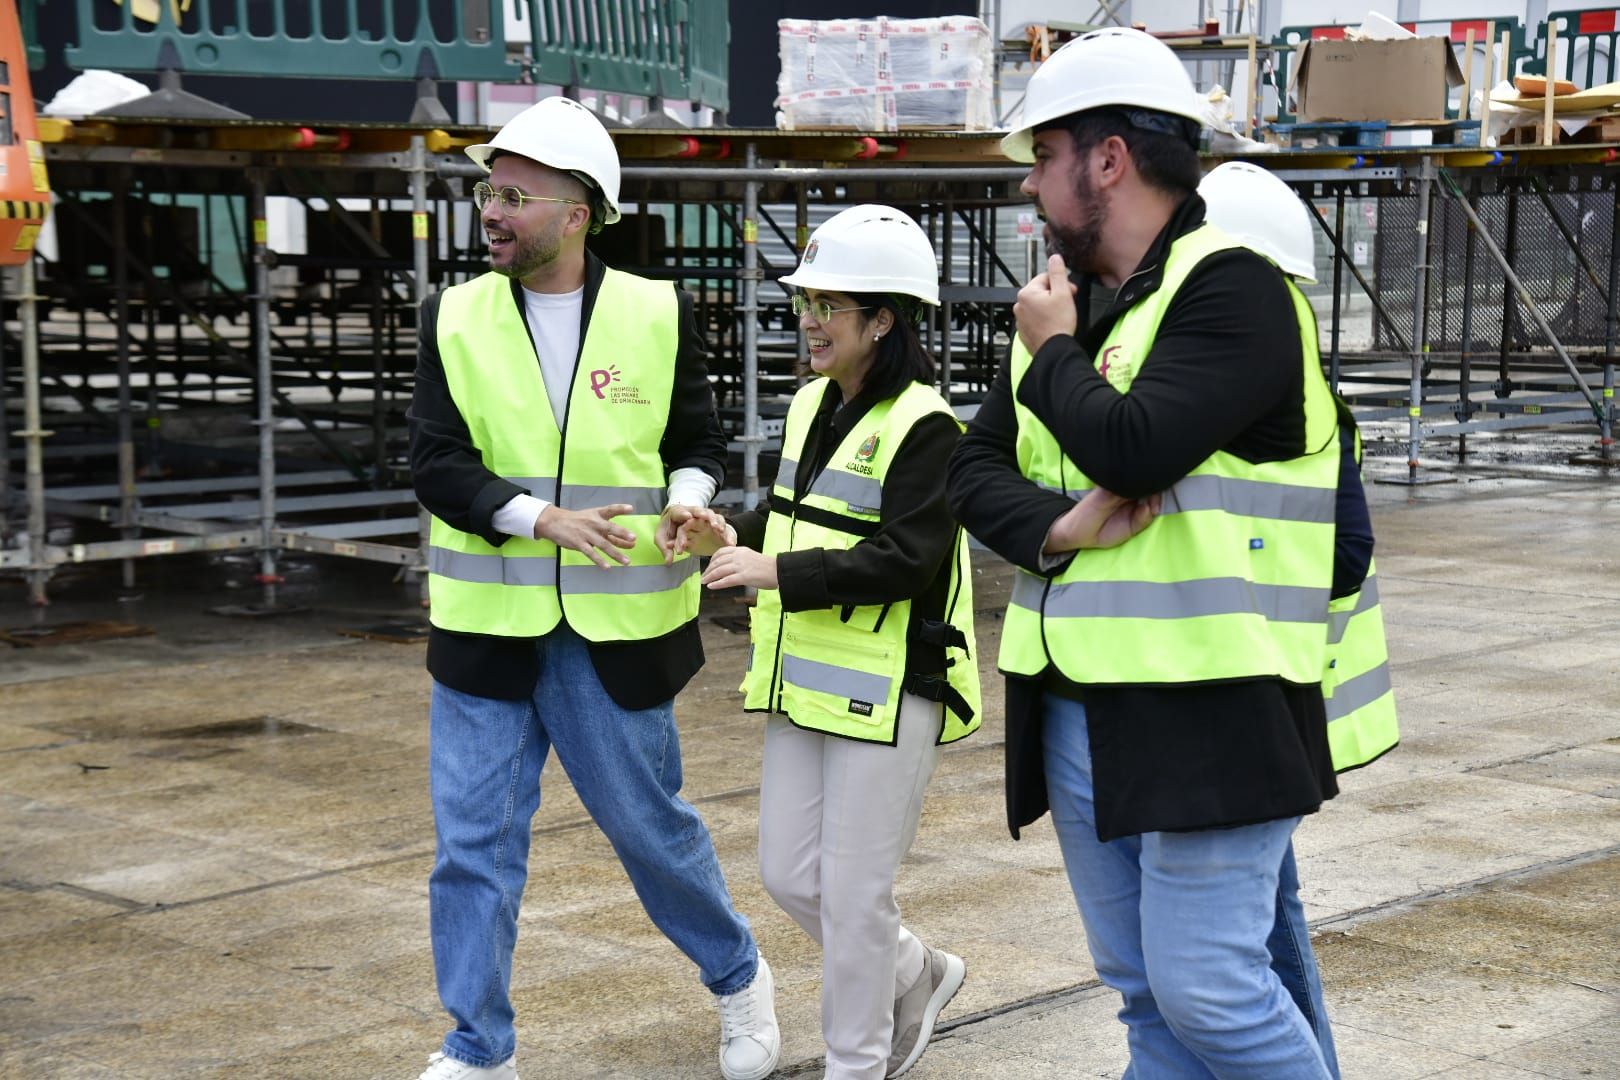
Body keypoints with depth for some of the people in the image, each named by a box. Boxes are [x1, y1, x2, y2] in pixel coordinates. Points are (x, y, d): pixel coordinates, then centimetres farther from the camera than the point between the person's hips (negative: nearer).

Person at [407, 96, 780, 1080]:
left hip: (614, 625, -1)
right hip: (487, 622, 1)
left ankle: (740, 978, 35)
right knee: (474, 842, 3)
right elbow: (437, 463, -5)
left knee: (650, 821, 10)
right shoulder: (455, 318, 1)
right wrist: (543, 518, -20)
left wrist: (685, 499, -14)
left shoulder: (659, 314, -1)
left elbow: (699, 440, 8)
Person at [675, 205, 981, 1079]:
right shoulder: (812, 406, 11)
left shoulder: (923, 428, -15)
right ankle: (917, 977, 35)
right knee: (789, 876, 12)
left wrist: (775, 572, -24)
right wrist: (733, 537, 0)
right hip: (805, 682, 8)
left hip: (888, 694, -8)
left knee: (853, 891, 1)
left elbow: (903, 558, -22)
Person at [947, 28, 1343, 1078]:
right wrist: (1058, 526, -13)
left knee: (1207, 987, -9)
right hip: (1077, 712, 8)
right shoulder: (1068, 304, 14)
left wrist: (1053, 351, -7)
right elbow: (975, 468, 8)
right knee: (1144, 991, 13)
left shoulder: (1229, 287, -12)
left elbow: (1132, 448, -26)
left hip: (1206, 714, -8)